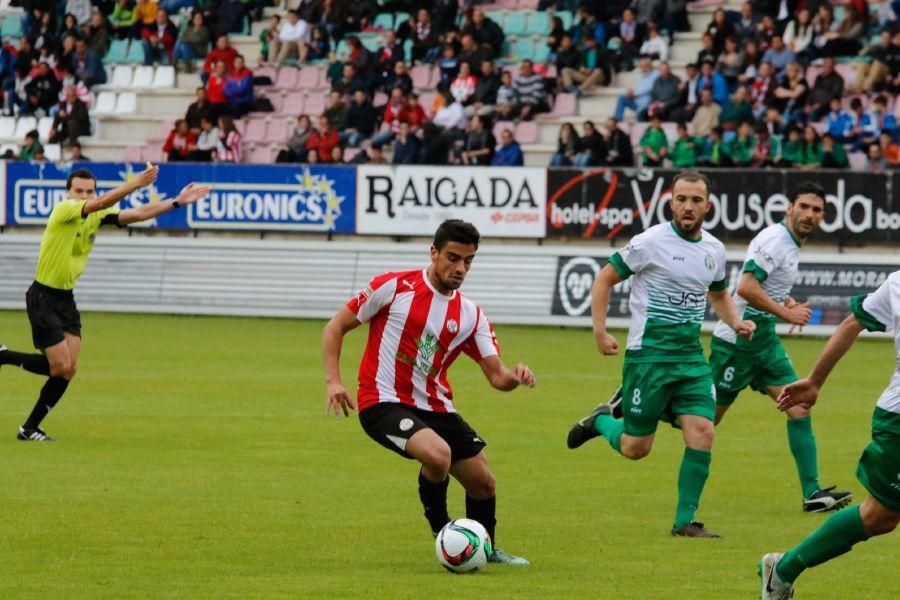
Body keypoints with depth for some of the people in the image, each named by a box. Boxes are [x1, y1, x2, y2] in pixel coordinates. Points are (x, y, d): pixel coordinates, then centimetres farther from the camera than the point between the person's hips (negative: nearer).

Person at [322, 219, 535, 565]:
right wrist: (333, 381, -14)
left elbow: (496, 375, 3)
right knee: (439, 454, -31)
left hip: (435, 407, 6)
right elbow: (336, 327, -1)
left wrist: (513, 378, -22)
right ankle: (441, 531, -5)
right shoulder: (394, 287, -7)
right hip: (384, 403, -6)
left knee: (483, 482, 8)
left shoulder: (471, 315, 7)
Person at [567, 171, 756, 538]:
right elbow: (604, 280, -2)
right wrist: (600, 330, -12)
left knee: (702, 433, -11)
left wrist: (736, 322, 9)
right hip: (648, 354, -5)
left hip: (691, 357, 5)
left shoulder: (714, 249, 9)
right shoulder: (651, 242, -9)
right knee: (635, 448, -1)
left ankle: (685, 522, -1)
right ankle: (602, 420, 32)